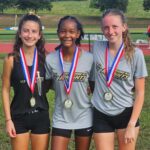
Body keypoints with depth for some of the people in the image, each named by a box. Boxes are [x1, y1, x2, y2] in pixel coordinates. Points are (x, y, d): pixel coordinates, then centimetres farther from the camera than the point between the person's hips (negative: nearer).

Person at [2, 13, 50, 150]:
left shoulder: (44, 58, -2)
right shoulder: (11, 59, -8)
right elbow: (5, 90, -4)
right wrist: (8, 119, -6)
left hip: (41, 116, 2)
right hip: (19, 117, -2)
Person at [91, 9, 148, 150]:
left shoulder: (135, 54, -10)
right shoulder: (96, 47, -5)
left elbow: (140, 92, -7)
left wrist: (131, 125, -11)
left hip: (126, 114, -1)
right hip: (101, 115, 1)